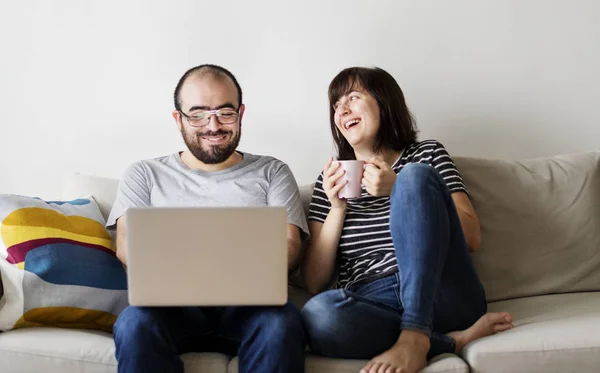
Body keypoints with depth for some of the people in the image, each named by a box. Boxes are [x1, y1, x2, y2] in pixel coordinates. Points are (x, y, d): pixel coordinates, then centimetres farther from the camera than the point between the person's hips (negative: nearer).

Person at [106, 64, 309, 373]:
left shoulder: (272, 172, 19)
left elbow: (289, 245, 7)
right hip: (173, 301, 1)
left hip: (248, 303, 0)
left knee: (281, 324, -36)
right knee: (135, 323, -34)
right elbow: (127, 244, 6)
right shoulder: (145, 174, 19)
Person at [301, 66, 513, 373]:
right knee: (317, 315, -35)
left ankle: (414, 337, -32)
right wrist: (338, 208, -1)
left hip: (438, 295, -1)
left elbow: (472, 238, -1)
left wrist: (399, 190, -8)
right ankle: (453, 340, -20)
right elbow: (315, 284, 10)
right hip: (369, 306, 1)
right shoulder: (332, 180, 18)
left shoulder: (426, 155, 14)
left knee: (416, 175, -23)